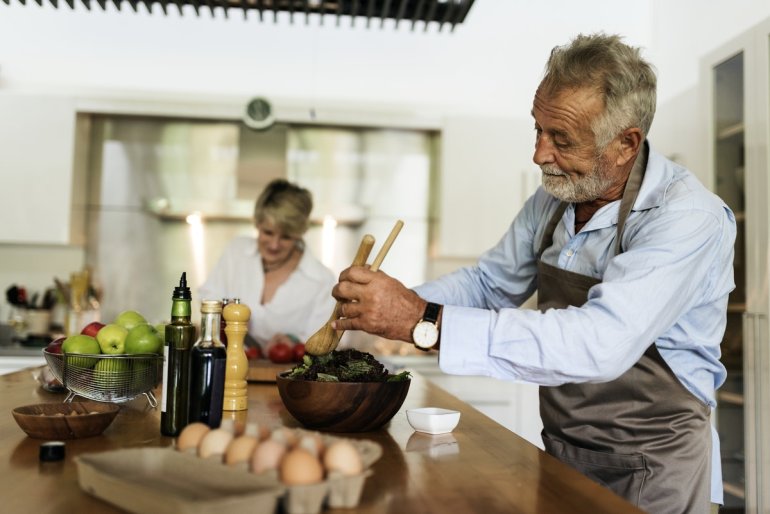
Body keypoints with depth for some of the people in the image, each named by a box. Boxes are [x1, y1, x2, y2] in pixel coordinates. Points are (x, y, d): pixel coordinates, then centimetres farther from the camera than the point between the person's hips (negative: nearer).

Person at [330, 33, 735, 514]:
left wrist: (426, 321, -38)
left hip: (653, 473, -5)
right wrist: (390, 308, -9)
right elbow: (488, 282, 8)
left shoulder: (689, 218, -23)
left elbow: (602, 343, -35)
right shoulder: (553, 199, -1)